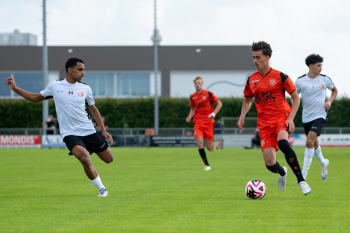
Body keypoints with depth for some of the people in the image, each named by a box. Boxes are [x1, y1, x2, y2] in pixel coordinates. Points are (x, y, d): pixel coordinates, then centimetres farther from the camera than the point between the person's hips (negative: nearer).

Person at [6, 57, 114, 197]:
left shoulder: (85, 89, 5)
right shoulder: (55, 86, 1)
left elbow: (93, 109, 16)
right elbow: (36, 98, 16)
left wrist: (103, 130, 10)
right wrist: (15, 89, 9)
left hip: (89, 131, 3)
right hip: (69, 133, -3)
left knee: (109, 159, 3)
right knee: (85, 159, -27)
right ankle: (101, 189, -10)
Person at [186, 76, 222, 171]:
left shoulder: (208, 94, -7)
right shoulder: (192, 97, 4)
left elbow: (219, 103, 2)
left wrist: (214, 113, -12)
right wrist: (190, 117, 0)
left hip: (208, 122, -2)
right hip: (198, 123, 2)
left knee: (209, 148, -1)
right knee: (200, 143, -17)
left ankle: (212, 146, 40)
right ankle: (207, 165, -8)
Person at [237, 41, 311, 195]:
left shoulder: (280, 77, -4)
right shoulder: (251, 79, 8)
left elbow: (296, 98, 1)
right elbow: (247, 100, 23)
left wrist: (291, 119, -12)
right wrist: (242, 116, 5)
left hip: (282, 117, -4)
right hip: (264, 123, 4)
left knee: (282, 142, -38)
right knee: (270, 164, -7)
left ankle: (301, 179, -26)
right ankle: (282, 173, 33)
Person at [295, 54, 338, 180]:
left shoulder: (325, 79, -4)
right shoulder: (300, 81, -5)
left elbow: (334, 90, 16)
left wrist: (330, 101, -3)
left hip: (320, 116, -2)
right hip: (307, 117, 2)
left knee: (309, 141, -19)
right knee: (314, 144, 16)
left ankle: (303, 174, -15)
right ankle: (323, 163, 47)